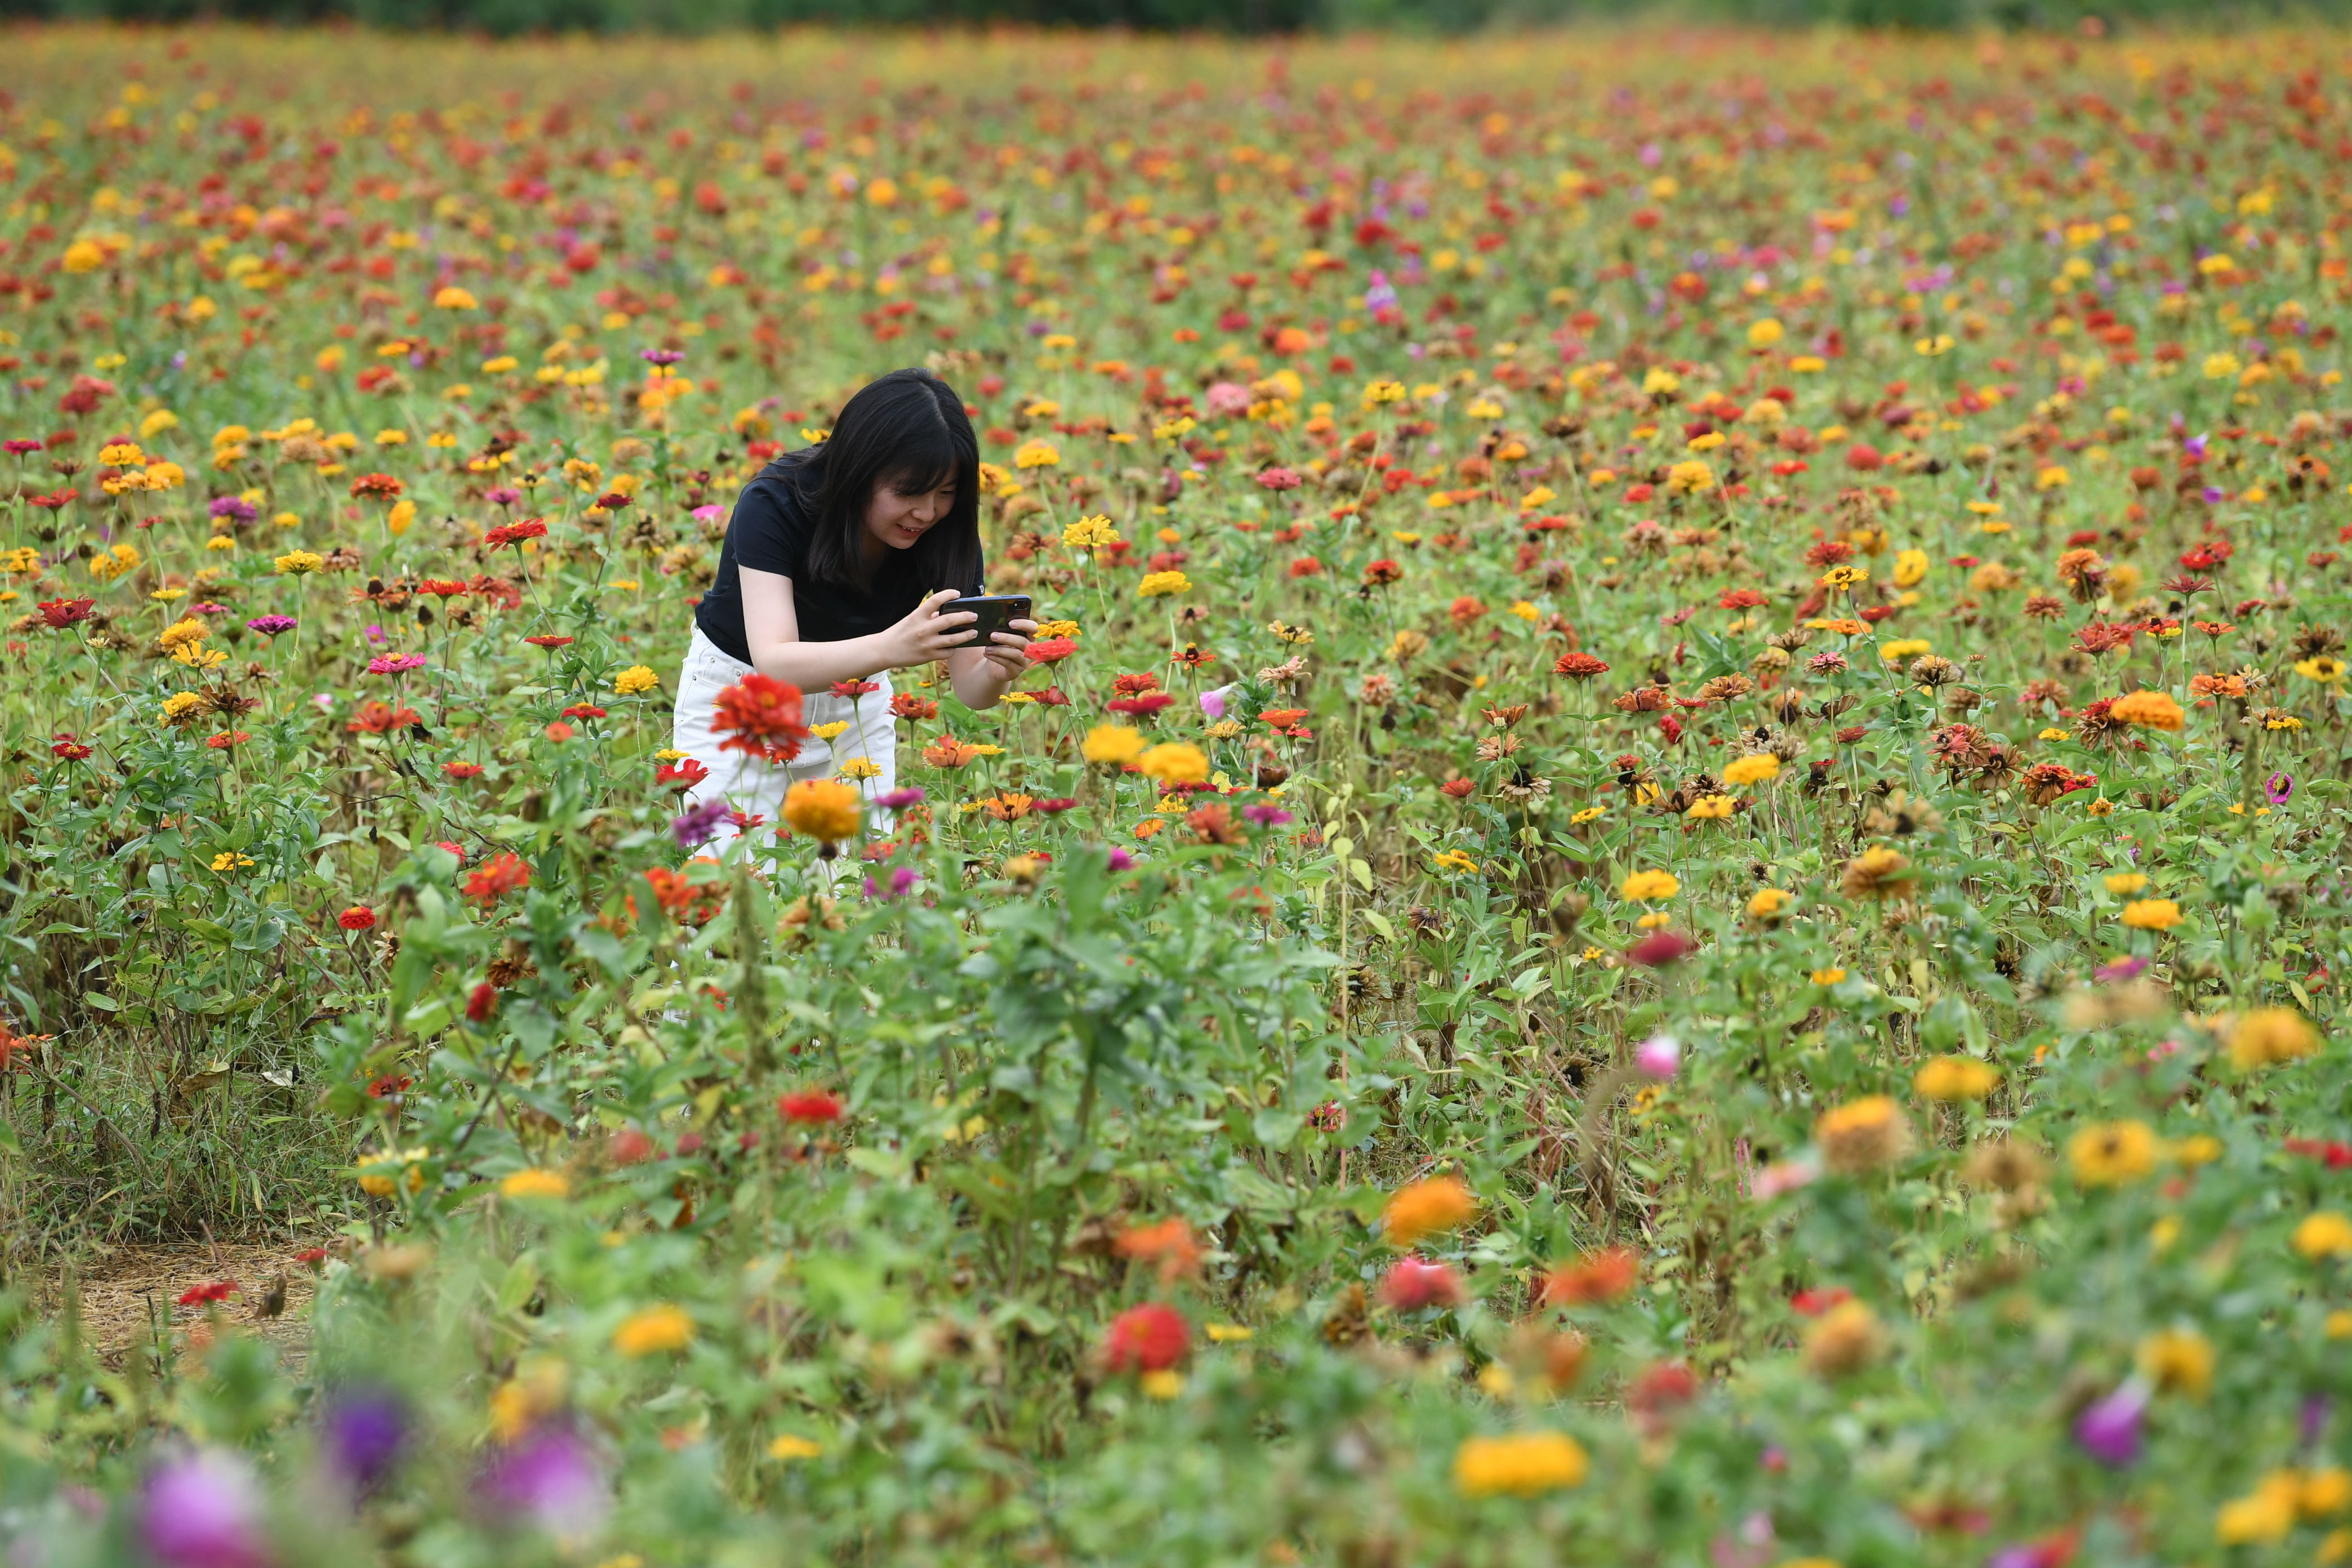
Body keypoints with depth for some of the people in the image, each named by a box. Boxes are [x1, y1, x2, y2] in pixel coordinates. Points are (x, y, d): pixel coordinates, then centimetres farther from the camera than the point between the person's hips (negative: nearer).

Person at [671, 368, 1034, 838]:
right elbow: (773, 663, -40)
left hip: (855, 703, 3)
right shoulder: (775, 503, -30)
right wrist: (891, 648, -56)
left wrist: (996, 673, -41)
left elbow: (968, 683, -17)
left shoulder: (947, 530, -19)